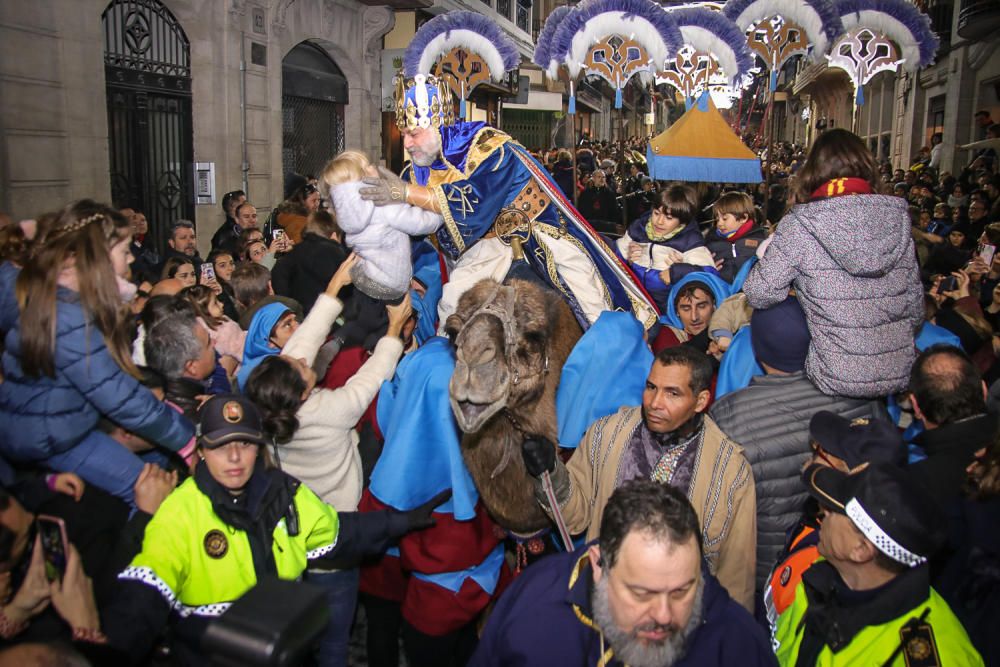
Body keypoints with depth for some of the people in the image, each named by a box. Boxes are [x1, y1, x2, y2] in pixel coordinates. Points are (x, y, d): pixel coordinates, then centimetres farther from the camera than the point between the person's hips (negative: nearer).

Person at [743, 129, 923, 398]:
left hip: (840, 382, -5)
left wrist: (766, 252, 13)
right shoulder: (897, 219, 2)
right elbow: (916, 308, 8)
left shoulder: (799, 226, -12)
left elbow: (759, 295, -7)